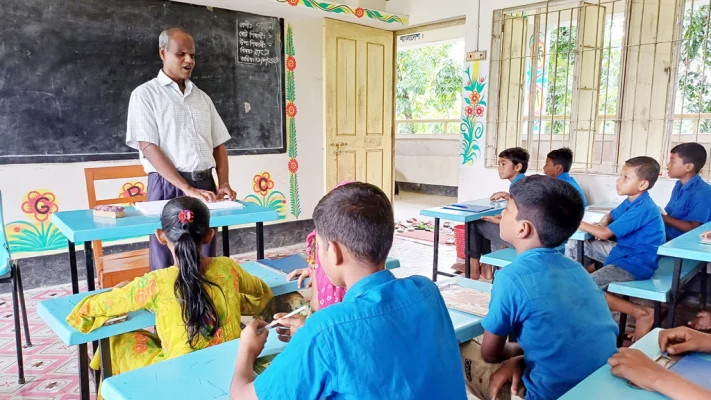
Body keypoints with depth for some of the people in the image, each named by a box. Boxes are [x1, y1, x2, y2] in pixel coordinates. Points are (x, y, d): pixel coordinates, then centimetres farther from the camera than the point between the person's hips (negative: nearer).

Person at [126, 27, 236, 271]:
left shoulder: (202, 97, 16)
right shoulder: (145, 94, 0)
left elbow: (219, 145, 15)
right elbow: (148, 148, -10)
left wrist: (224, 184, -2)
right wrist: (187, 188, -19)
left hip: (205, 185, 5)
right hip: (168, 187, -4)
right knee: (167, 267, 2)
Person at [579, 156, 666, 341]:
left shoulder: (642, 209, -26)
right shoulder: (631, 202, 4)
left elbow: (605, 234, -25)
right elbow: (611, 215, 22)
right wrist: (602, 225, -2)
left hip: (636, 264, -10)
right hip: (624, 251, 10)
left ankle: (641, 313, -12)